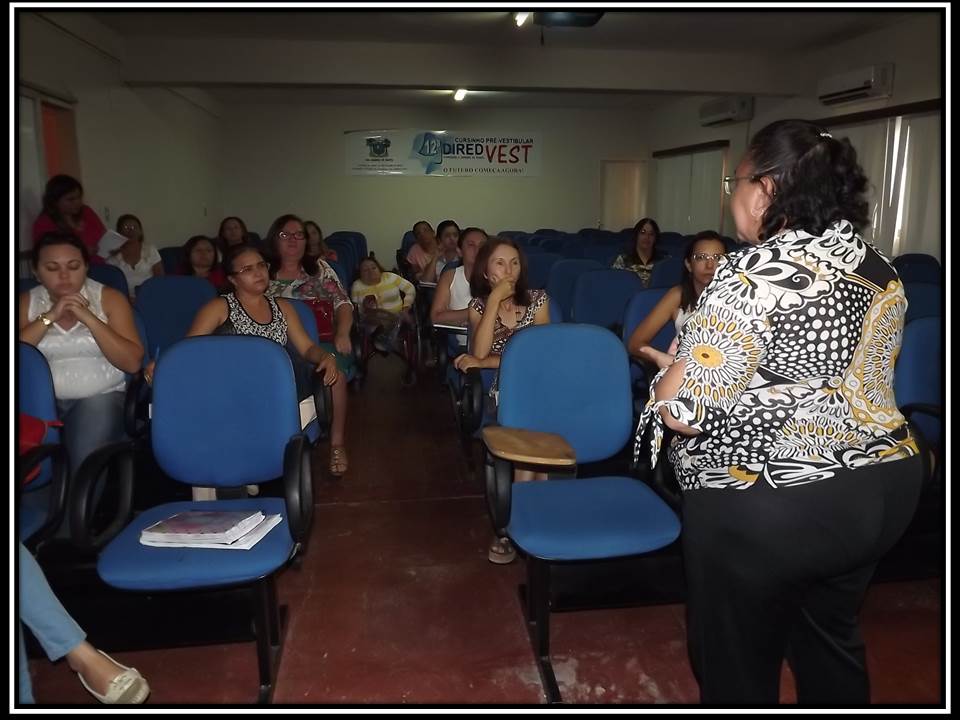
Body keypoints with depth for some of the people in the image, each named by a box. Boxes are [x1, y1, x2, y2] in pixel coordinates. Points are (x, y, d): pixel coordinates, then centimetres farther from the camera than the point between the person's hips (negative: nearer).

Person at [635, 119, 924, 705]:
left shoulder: (755, 275, -22)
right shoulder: (880, 269, 4)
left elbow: (678, 409, -25)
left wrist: (671, 381, -5)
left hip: (768, 507, -8)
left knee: (739, 666, 14)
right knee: (832, 639, 28)